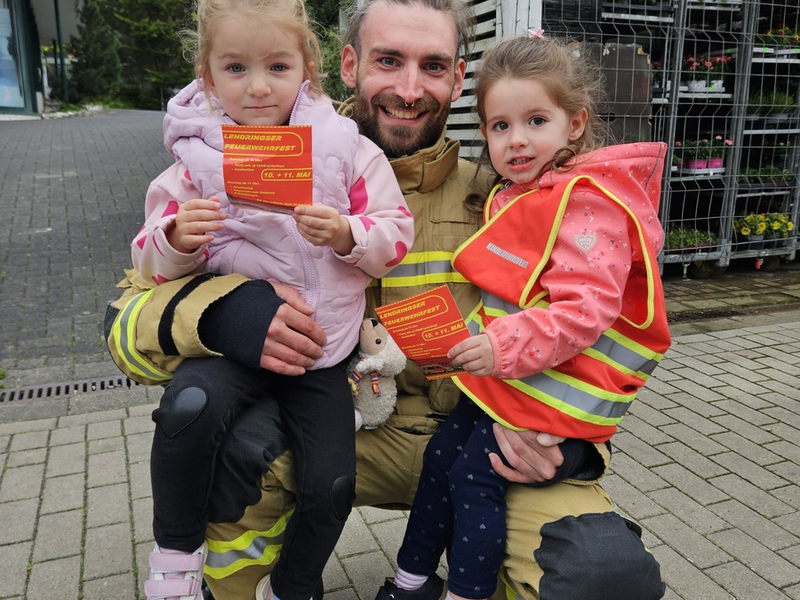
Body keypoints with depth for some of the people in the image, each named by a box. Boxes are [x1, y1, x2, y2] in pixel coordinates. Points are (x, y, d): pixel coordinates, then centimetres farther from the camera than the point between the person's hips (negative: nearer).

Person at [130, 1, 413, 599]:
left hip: (321, 347, 1)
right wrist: (179, 239, -17)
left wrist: (347, 235, -22)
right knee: (188, 409, -30)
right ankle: (177, 550, 0)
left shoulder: (344, 147, -1)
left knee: (332, 484, -5)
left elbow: (397, 235, -1)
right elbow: (152, 260, 6)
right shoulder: (197, 158, 1)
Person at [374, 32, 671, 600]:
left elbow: (585, 309, -27)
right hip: (501, 372, 9)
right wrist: (483, 336, 12)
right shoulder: (514, 196, 11)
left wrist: (505, 346, -30)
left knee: (474, 475, -6)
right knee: (441, 454, 13)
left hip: (552, 383, -9)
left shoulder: (587, 202, -18)